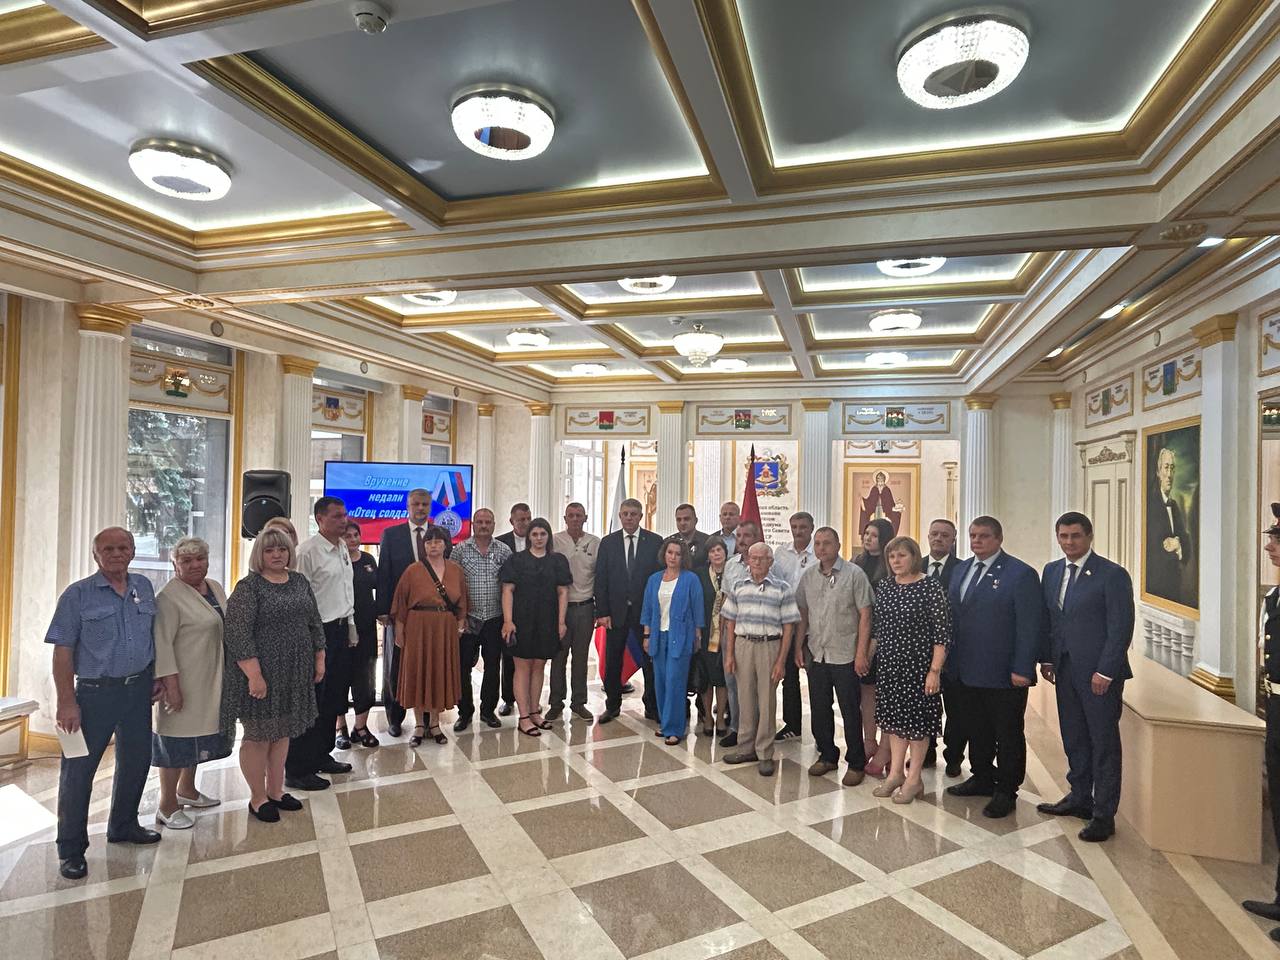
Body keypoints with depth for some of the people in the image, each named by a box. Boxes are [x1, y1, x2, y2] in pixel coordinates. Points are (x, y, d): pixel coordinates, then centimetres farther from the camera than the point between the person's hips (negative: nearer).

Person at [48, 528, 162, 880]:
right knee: (78, 769, 2)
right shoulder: (78, 594, -8)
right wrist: (67, 702, -14)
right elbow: (63, 652, -10)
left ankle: (123, 826, 35)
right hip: (95, 692, -4)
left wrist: (157, 677, 9)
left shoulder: (144, 587, 5)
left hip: (139, 689, 5)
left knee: (136, 761, 15)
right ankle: (71, 848, 18)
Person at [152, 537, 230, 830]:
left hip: (210, 679, 8)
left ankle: (186, 790, 35)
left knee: (197, 735, 19)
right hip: (183, 680, -8)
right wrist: (171, 685, -22)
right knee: (177, 738, 1)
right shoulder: (169, 597, -15)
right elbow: (162, 643, -19)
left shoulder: (215, 588, 9)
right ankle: (167, 806, 14)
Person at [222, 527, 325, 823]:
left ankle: (276, 790, 27)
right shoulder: (248, 587, -10)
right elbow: (237, 634, -16)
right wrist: (254, 675, -21)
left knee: (282, 732, 14)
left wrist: (319, 659, 10)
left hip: (294, 674, 6)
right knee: (258, 735, 5)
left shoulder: (300, 582, 8)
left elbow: (314, 623, 13)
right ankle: (257, 798, 19)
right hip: (261, 674, -6)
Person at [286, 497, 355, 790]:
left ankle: (322, 755, 32)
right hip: (318, 632, -8)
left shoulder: (343, 549, 11)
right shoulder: (308, 551, -15)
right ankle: (298, 770, 12)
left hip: (341, 630, 9)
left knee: (333, 699, 17)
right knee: (311, 701, 0)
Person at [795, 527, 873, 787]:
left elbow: (865, 615, -9)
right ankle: (827, 756, 31)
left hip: (845, 655, -4)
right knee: (819, 709, 14)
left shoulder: (854, 574, -8)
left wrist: (861, 652, -12)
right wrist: (799, 647, 7)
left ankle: (856, 763, 20)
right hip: (816, 653, 5)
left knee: (850, 711, 5)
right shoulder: (808, 575, 5)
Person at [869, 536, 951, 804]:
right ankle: (896, 773, 28)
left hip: (918, 664, -5)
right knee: (895, 717, 14)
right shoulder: (884, 586, 4)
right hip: (889, 664, 5)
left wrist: (935, 670, -17)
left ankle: (914, 779, 22)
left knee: (917, 719, 7)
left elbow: (942, 632, -14)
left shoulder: (931, 586, -13)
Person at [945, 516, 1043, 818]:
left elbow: (1029, 626, -15)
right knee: (976, 730, 18)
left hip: (1004, 676, -6)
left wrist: (1023, 669, -18)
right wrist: (950, 657, 9)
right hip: (966, 671, 6)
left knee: (1008, 735, 10)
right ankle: (982, 778, 36)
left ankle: (1006, 791, 24)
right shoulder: (961, 569, 9)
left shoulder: (1021, 574, -12)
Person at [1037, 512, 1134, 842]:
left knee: (1104, 743, 5)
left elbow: (1121, 628, -13)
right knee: (1074, 739, 16)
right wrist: (1047, 659, 10)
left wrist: (1105, 672, -15)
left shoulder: (1112, 574, -11)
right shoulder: (1052, 571, 9)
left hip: (1099, 673, -6)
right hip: (1065, 669, 6)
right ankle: (1080, 798, 32)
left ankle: (1103, 815, 15)